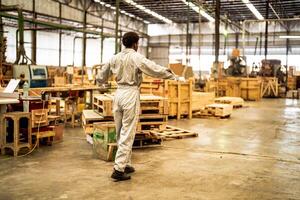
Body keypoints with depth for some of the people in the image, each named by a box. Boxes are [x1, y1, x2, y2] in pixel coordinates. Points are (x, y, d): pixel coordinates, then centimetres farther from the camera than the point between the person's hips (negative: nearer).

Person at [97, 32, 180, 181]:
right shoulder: (136, 57, -7)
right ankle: (118, 169, -5)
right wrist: (172, 75, -6)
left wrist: (101, 80, 42)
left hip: (118, 93, 7)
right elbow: (154, 69, -18)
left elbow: (101, 77, 19)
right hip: (131, 94, -6)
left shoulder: (115, 58, 10)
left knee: (120, 132, 14)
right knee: (127, 134, -3)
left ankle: (126, 164, 24)